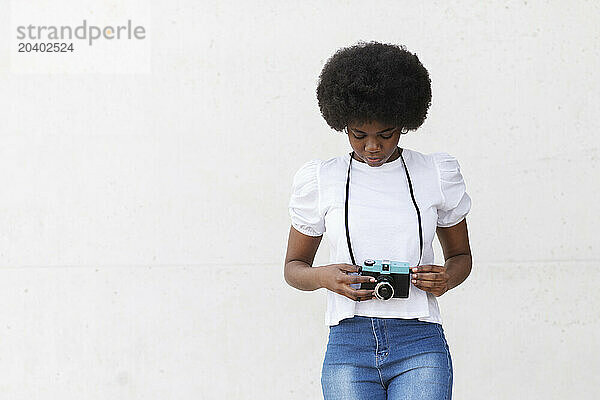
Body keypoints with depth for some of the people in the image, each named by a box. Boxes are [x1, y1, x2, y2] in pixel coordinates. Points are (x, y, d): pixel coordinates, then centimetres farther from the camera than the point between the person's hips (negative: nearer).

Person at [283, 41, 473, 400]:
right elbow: (294, 266, 17)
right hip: (349, 346, 1)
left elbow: (460, 255, 21)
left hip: (420, 344, 0)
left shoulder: (437, 174, 9)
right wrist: (323, 277, -7)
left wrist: (446, 279, -3)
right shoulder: (319, 179, 8)